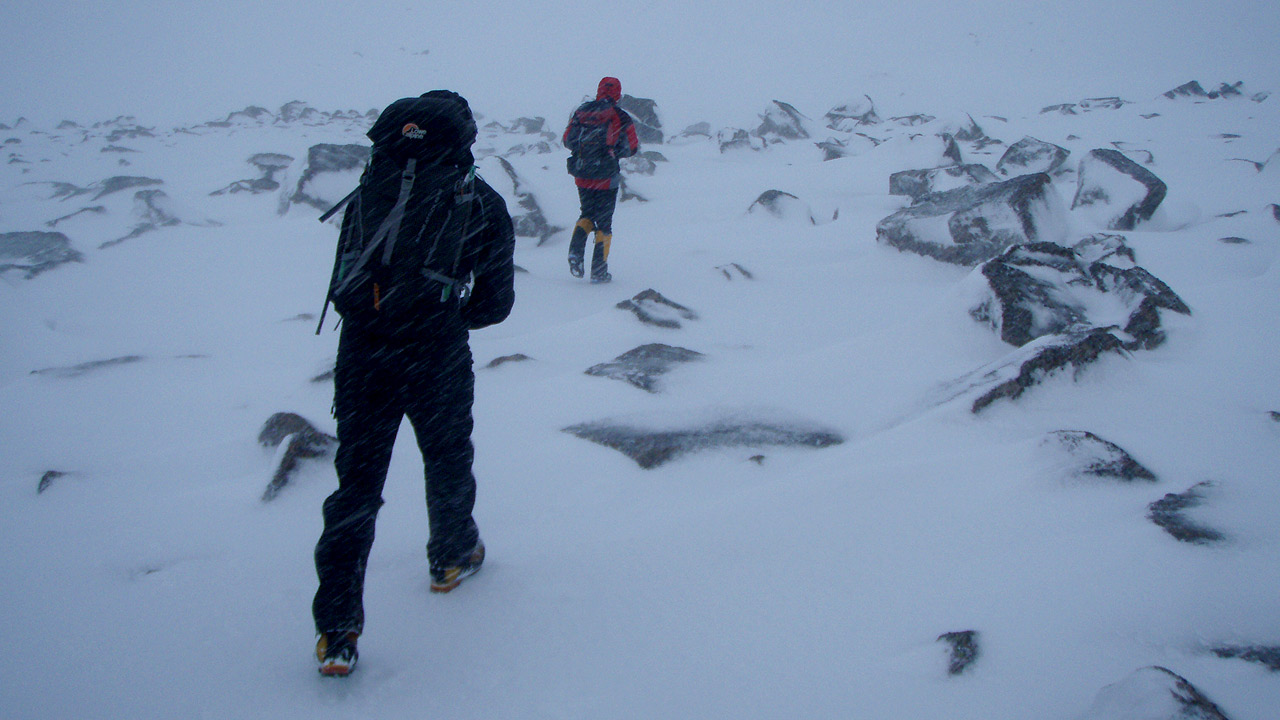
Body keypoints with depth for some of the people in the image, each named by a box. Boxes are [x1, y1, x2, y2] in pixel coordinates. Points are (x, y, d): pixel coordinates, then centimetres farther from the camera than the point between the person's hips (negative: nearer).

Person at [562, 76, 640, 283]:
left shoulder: (581, 112, 3)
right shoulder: (620, 117, -7)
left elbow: (567, 140, 8)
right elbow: (632, 148, -3)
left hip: (581, 177, 3)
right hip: (606, 179, -3)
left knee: (587, 215, 24)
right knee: (604, 223, 8)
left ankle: (576, 250, 0)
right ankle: (599, 271, 9)